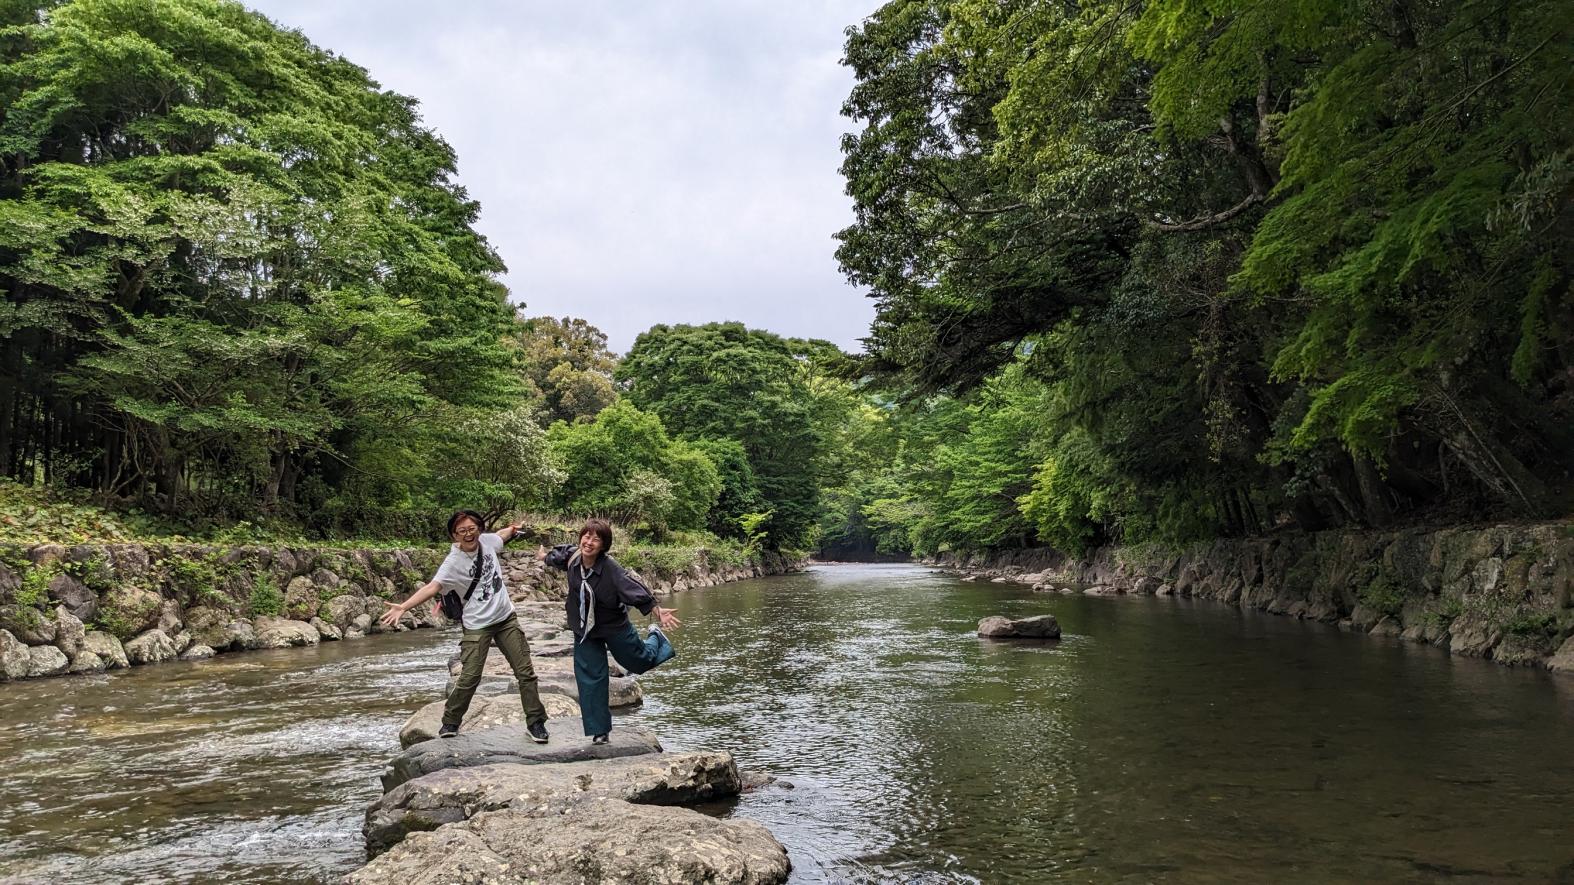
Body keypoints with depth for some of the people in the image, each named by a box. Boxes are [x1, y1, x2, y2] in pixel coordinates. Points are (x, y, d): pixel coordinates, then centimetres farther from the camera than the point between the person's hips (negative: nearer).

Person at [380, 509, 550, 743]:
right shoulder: (453, 562, -18)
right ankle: (450, 722, 17)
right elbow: (433, 586, -32)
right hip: (477, 625, -4)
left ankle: (535, 722, 16)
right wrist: (403, 606, -47)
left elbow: (501, 535, 21)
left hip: (506, 618, 5)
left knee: (525, 672, 5)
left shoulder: (487, 540, -4)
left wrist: (513, 528, 43)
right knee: (469, 678, -7)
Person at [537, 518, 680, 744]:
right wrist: (546, 556, 30)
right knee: (590, 678, 3)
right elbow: (560, 553, 9)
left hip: (614, 625, -3)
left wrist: (657, 611, -47)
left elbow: (633, 589, -37)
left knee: (640, 662, 18)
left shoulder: (610, 568, -32)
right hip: (584, 629, 4)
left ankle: (655, 637, 52)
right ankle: (598, 730, 15)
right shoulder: (571, 556, -16)